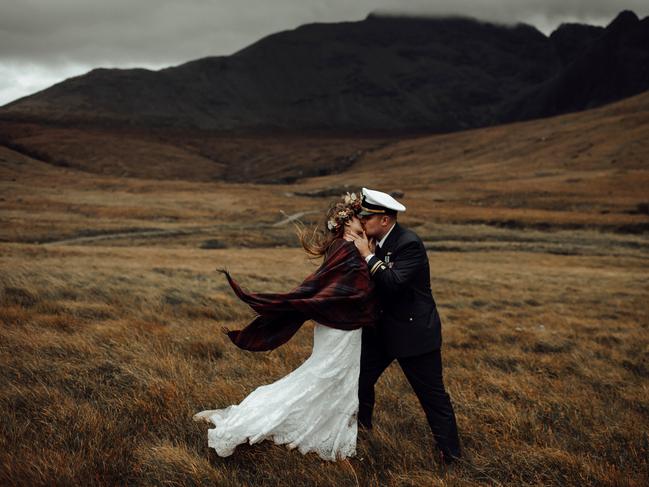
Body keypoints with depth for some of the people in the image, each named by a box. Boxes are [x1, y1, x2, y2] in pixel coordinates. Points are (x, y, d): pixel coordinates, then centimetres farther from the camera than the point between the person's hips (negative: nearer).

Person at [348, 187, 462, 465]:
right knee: (361, 379, 16)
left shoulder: (409, 244, -22)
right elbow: (370, 282, 7)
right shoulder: (376, 242, 2)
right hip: (381, 328, 8)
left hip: (414, 331, -8)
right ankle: (361, 424, 38)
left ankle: (450, 451, 15)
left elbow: (395, 283, -33)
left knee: (432, 393, 3)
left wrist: (368, 256, -29)